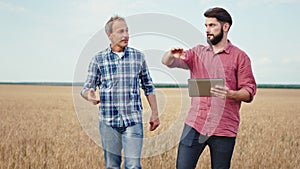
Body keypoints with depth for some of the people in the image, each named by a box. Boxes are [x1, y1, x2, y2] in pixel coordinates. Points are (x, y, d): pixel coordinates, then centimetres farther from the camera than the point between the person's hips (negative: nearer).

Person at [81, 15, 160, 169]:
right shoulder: (98, 59, 2)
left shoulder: (138, 56, 4)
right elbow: (87, 88, 5)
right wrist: (88, 95, -19)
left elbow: (148, 87, 12)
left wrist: (155, 113, 9)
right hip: (108, 121, 1)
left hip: (133, 120, 0)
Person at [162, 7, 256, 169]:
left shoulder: (240, 57, 1)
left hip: (224, 130, -2)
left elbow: (249, 92, -1)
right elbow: (167, 62, 2)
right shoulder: (197, 52, 11)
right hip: (195, 125, 2)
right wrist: (171, 55, -22)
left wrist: (230, 94, -22)